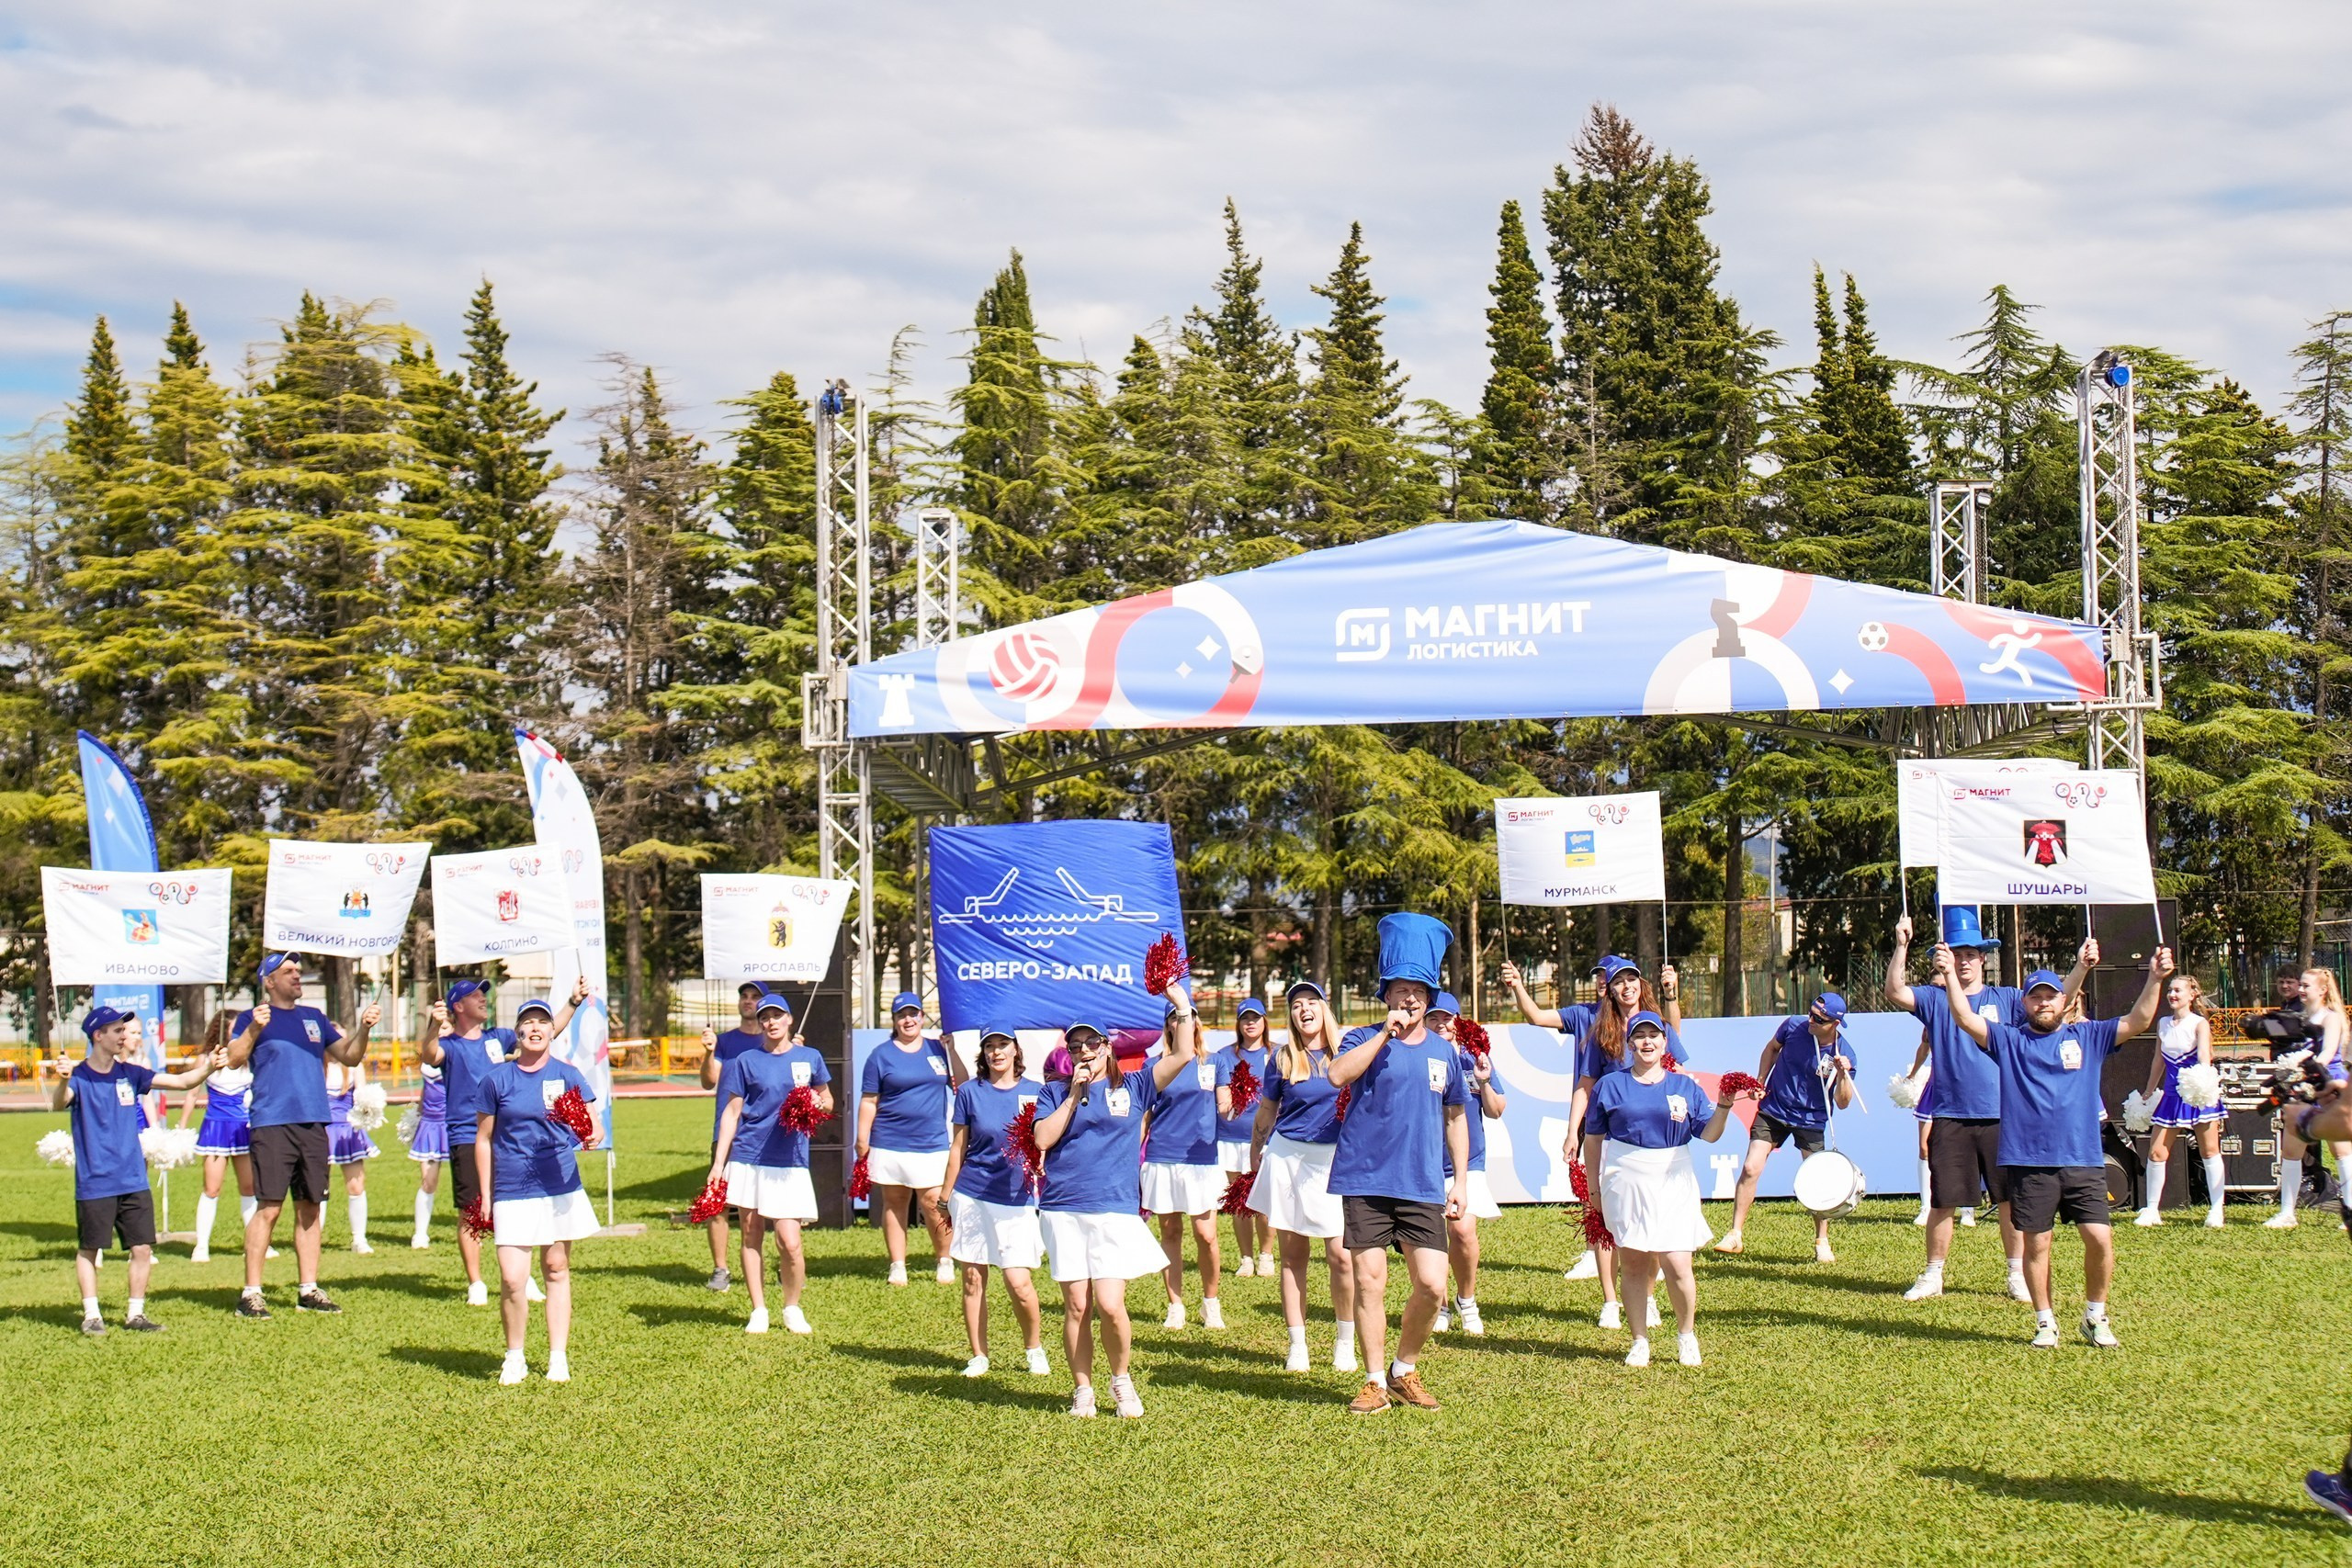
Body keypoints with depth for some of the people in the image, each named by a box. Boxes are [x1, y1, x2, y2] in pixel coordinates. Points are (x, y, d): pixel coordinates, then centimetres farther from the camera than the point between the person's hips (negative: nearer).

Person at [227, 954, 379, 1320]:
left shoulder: (314, 1018, 19)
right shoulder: (253, 1017, 4)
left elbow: (349, 1056, 18)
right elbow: (234, 1059, -11)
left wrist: (363, 1028, 1)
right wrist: (254, 1028, -25)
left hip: (314, 1124, 5)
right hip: (272, 1124, -5)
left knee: (310, 1208, 7)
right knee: (268, 1208, -10)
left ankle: (308, 1290, 13)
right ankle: (251, 1293, -6)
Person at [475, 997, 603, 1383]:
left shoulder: (567, 1075, 4)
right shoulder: (498, 1079, 1)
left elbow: (595, 1123, 3)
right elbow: (483, 1139, 5)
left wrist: (593, 1135, -22)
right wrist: (485, 1196, 3)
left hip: (560, 1188, 2)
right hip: (512, 1192, -1)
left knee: (556, 1271, 7)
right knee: (512, 1280, -9)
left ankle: (558, 1358, 17)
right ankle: (515, 1358, 10)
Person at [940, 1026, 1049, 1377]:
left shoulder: (1033, 1093, 5)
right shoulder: (970, 1091, 4)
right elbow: (958, 1148, 9)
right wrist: (945, 1199, 9)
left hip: (1017, 1199, -1)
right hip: (972, 1196, 1)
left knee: (1018, 1281, -8)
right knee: (973, 1278, 3)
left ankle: (1035, 1348, 14)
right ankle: (979, 1356, 17)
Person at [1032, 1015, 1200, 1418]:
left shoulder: (1133, 1086, 9)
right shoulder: (1055, 1093, 11)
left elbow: (1182, 1055, 1)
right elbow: (1043, 1139, -3)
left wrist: (1183, 1007, -4)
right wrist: (1074, 1094, -4)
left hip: (1116, 1211, -1)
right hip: (1064, 1211, 1)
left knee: (1110, 1305, -11)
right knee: (1077, 1305, 1)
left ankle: (1121, 1379, 13)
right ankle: (1082, 1389, 15)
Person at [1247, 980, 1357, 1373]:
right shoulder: (1284, 1060, 4)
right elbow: (1265, 1114, 14)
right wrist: (1255, 1154, 17)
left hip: (1336, 1160, -1)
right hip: (1289, 1158, 1)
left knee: (1340, 1256, -7)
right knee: (1293, 1255, 4)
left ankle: (1344, 1343, 10)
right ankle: (1297, 1346, 12)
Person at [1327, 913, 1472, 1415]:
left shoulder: (1443, 1051, 11)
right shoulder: (1364, 1040, 2)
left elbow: (1455, 1116, 20)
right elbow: (1337, 1075, -20)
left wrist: (1460, 1179, 15)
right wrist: (1385, 1033, -19)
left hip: (1424, 1187, 2)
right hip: (1365, 1181, -2)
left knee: (1432, 1285, -6)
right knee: (1369, 1281, -2)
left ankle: (1405, 1371, 16)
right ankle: (1375, 1382, 11)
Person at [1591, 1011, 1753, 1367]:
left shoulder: (1685, 1086, 10)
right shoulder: (1610, 1085, 8)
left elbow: (1709, 1134, 3)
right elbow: (1595, 1137, 11)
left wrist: (1725, 1105, -13)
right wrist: (1592, 1186, 7)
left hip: (1673, 1184, 0)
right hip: (1625, 1185, 0)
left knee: (1677, 1264, -9)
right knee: (1634, 1264, 0)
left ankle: (1687, 1335, 12)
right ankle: (1640, 1341, 12)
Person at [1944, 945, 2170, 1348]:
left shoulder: (2088, 1036, 10)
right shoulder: (2009, 1040, 8)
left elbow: (2136, 1022, 1)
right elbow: (1966, 1020, -4)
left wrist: (2155, 979, -12)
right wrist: (1950, 975, -16)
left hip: (2083, 1161, 1)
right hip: (2028, 1163, -1)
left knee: (2100, 1238, -6)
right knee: (2036, 1244, 3)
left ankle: (2095, 1317, 13)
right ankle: (2045, 1322, 17)